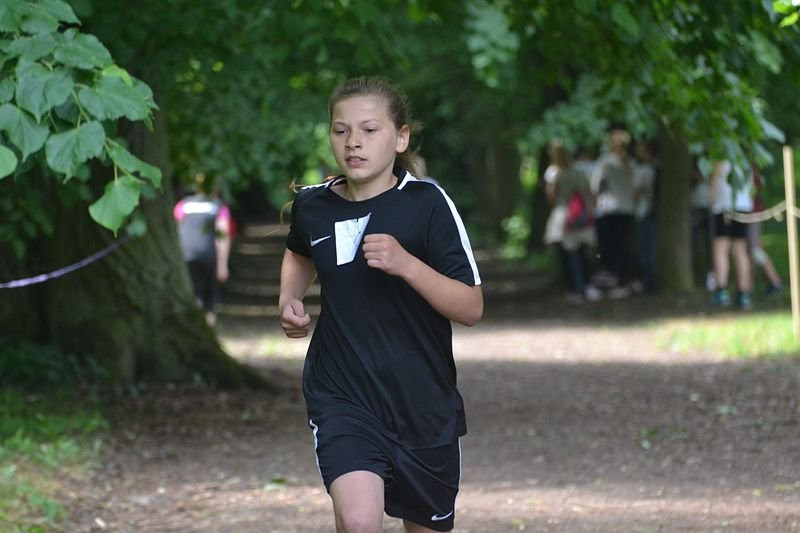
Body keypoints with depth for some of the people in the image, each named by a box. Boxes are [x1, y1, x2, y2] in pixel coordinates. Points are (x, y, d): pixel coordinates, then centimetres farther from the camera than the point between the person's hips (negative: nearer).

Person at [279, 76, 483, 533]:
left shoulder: (427, 203, -10)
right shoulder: (313, 206, 1)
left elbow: (471, 308, -14)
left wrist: (405, 264, -27)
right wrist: (290, 299, 7)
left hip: (424, 404, -1)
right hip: (341, 396, 1)